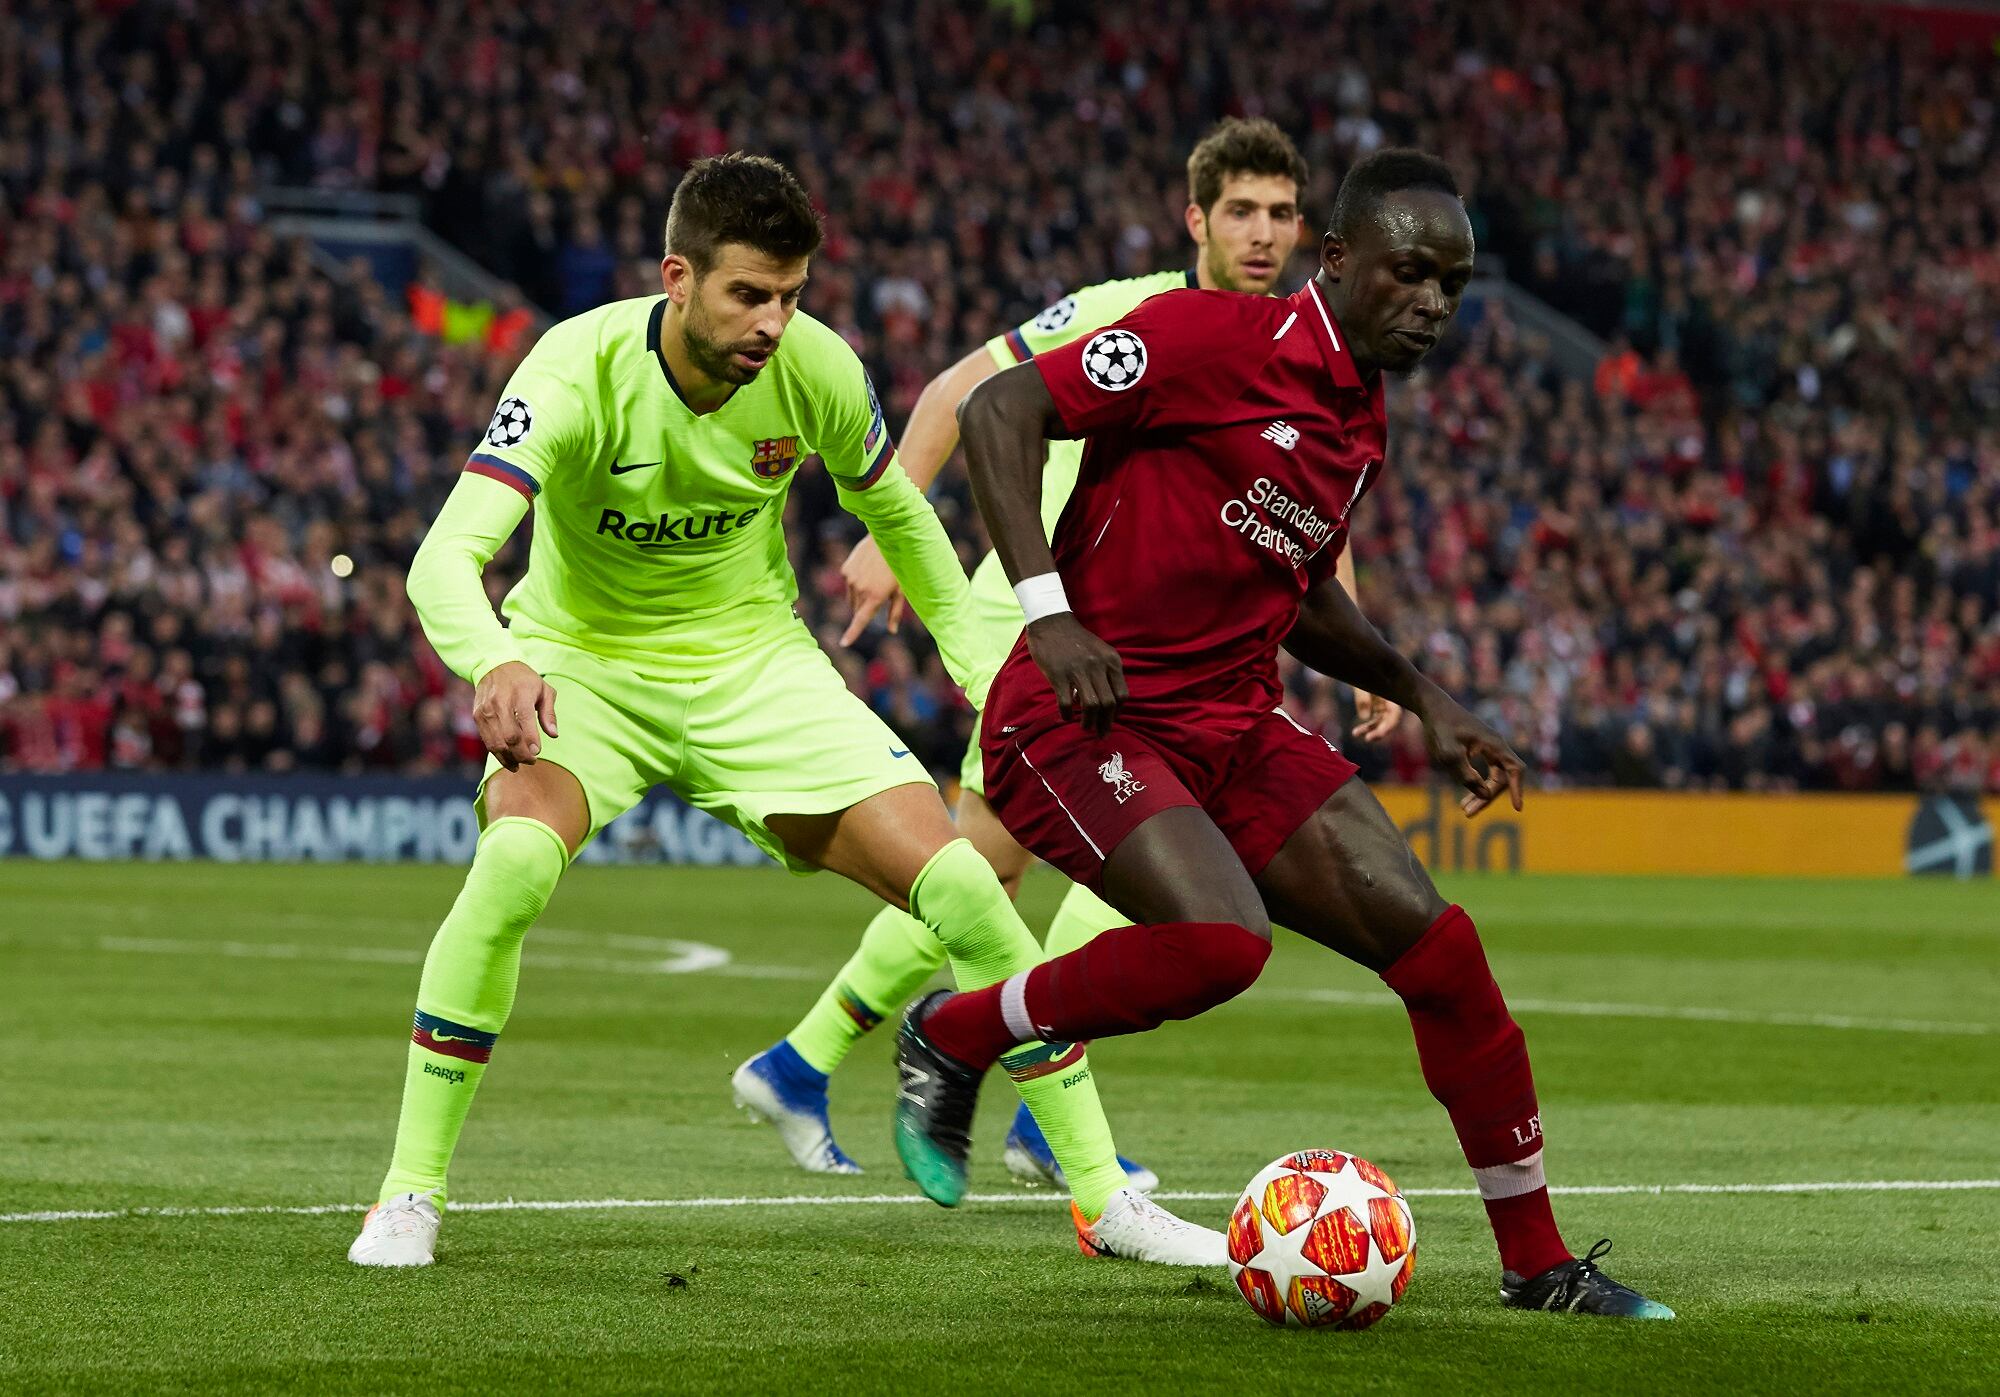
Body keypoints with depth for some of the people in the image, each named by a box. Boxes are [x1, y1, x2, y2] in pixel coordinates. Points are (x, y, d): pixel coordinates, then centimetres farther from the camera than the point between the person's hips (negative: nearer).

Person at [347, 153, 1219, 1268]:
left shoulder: (816, 371, -15)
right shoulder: (582, 369, -27)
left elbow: (894, 508, 8)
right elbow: (447, 558, -37)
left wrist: (984, 663, 5)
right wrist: (496, 664, -58)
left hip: (750, 662, 3)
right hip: (582, 661, -3)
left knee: (966, 889, -11)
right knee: (513, 865, -34)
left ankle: (1104, 1193, 4)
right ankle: (410, 1196, -18)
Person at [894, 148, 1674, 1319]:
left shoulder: (1364, 423, 14)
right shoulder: (1216, 338, -13)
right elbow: (1000, 411, -15)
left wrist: (1424, 700, 19)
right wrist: (1047, 608, -24)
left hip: (1237, 732, 8)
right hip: (1085, 724, -8)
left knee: (1441, 949, -2)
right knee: (1222, 942, -32)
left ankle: (1539, 1264, 11)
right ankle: (954, 1037, -6)